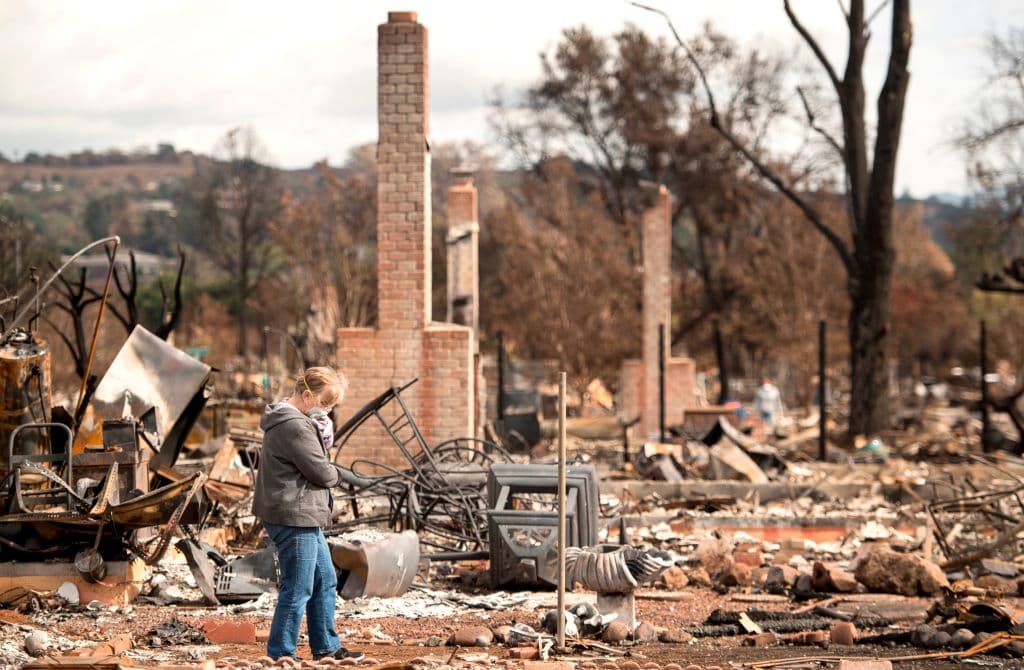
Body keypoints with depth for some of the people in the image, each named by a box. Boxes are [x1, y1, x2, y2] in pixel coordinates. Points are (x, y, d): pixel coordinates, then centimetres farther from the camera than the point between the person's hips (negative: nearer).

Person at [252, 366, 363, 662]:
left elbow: (318, 452, 16)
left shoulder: (294, 421, 15)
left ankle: (326, 647, 27)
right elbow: (321, 471, -18)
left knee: (325, 582, 18)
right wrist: (335, 473, 3)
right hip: (294, 517, -11)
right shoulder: (295, 426, -20)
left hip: (304, 516, 11)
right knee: (297, 589, -5)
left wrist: (321, 428, -1)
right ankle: (280, 655, 1)